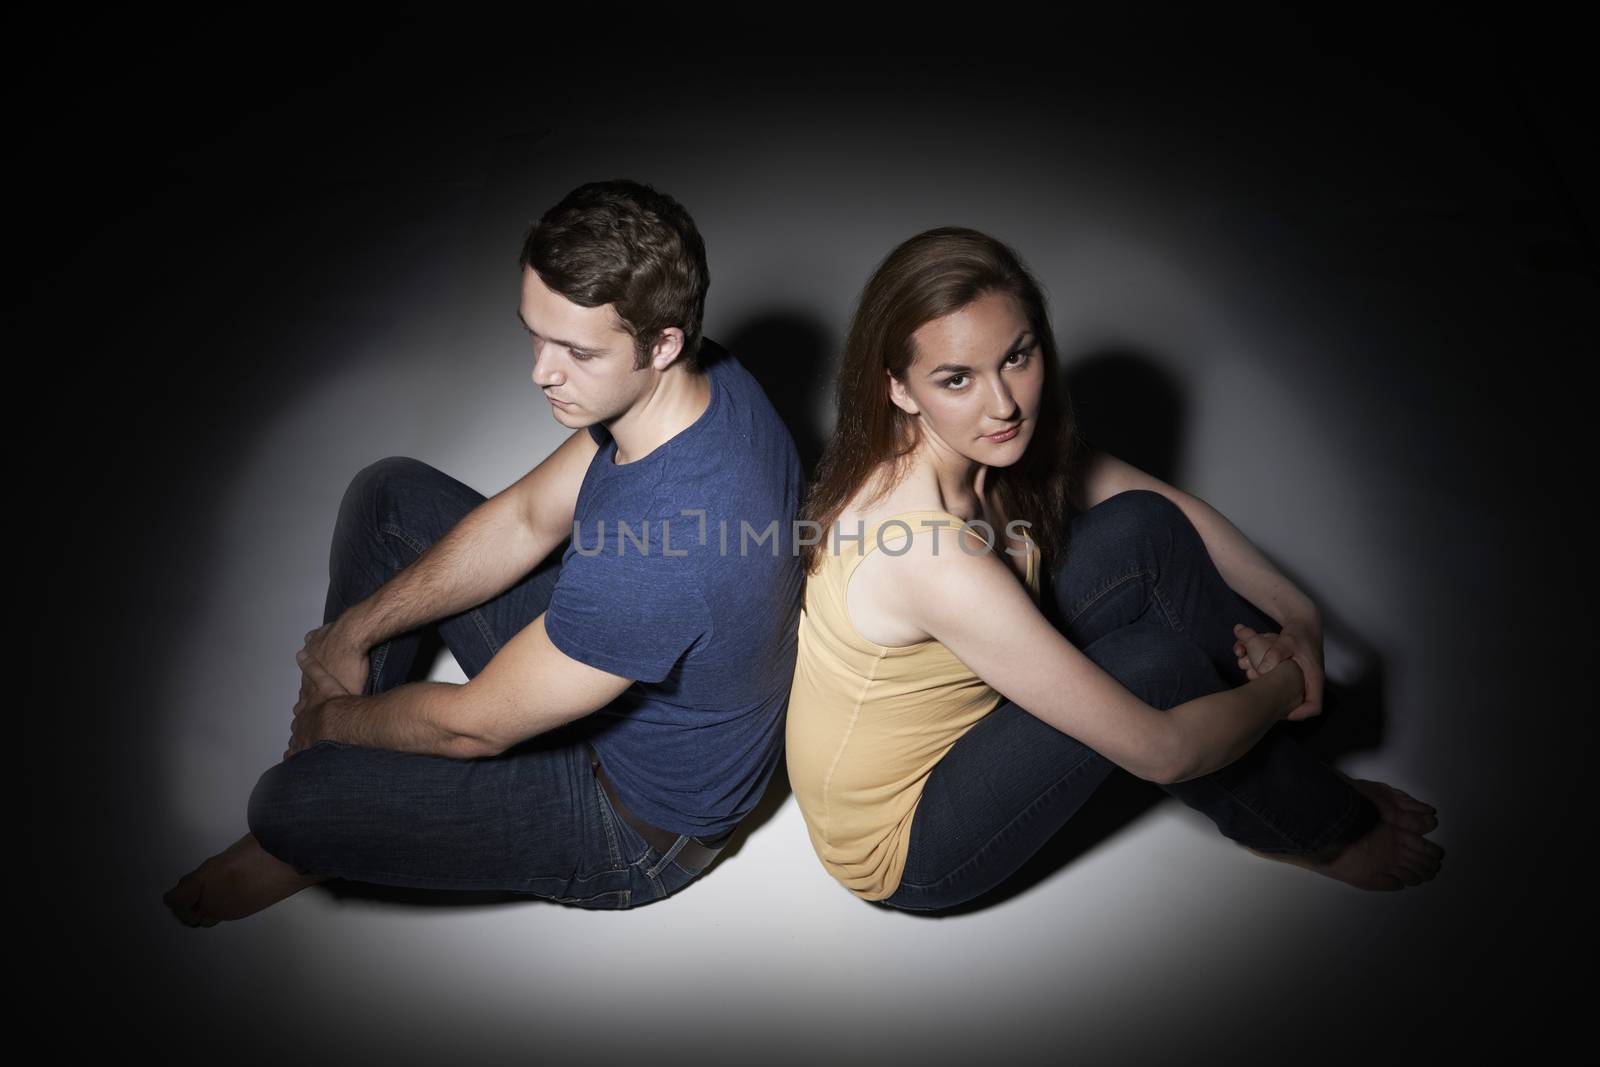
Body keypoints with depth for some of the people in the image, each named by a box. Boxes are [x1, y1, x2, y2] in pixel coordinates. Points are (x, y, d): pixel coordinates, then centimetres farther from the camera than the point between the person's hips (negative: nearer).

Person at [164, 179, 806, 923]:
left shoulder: (655, 557, -43)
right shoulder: (708, 377, -15)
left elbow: (472, 727, -26)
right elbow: (527, 518, -2)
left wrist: (332, 718, -4)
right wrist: (352, 633, 0)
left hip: (639, 825, -8)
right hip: (602, 666, 8)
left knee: (287, 804, -15)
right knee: (389, 493, 8)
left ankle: (313, 839, 26)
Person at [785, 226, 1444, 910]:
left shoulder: (998, 442, -13)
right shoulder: (932, 555, -37)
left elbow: (1165, 506, 4)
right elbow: (1160, 751, -32)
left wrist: (1294, 611, -5)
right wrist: (1284, 687, -13)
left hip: (953, 706, 7)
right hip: (902, 852, -7)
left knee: (1143, 530, -8)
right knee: (1154, 661, -20)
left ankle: (1286, 765, 10)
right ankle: (1319, 828, 11)